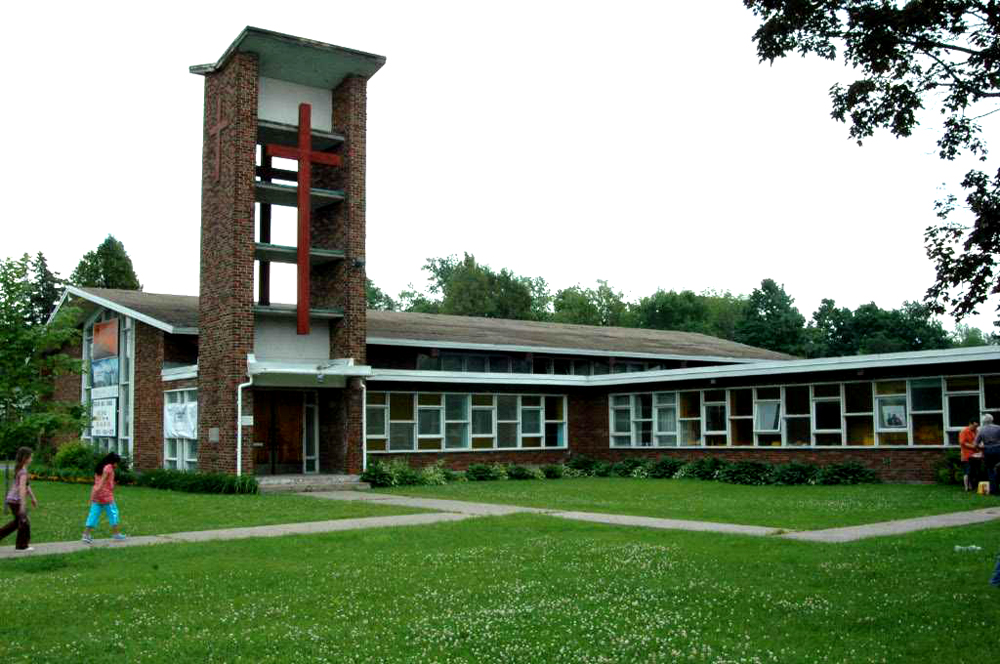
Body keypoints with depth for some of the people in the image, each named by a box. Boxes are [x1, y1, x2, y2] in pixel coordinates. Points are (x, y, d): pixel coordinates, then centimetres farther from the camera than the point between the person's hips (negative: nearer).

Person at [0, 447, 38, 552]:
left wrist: (33, 497, 26)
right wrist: (23, 504, -28)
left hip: (11, 499, 9)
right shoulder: (23, 471, -19)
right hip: (16, 500, -9)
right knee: (24, 522, 2)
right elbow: (22, 488, -26)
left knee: (18, 522, 21)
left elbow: (27, 485, 20)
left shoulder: (19, 469, 12)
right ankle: (22, 545, 11)